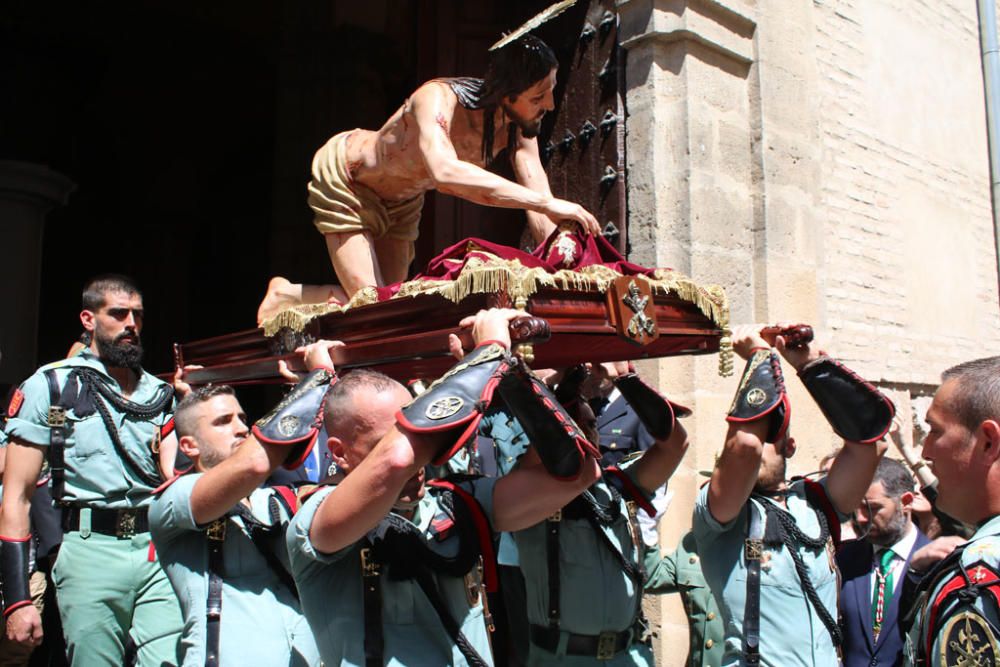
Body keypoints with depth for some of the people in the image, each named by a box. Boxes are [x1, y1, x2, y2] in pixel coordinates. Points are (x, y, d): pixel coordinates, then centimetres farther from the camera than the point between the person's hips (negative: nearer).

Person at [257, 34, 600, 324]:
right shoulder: (437, 99, -39)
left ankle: (288, 295, 28)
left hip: (402, 199, 7)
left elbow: (540, 213, -22)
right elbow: (446, 172, -59)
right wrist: (545, 203, -61)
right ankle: (285, 294, 14)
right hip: (343, 178, -7)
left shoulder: (521, 125, -21)